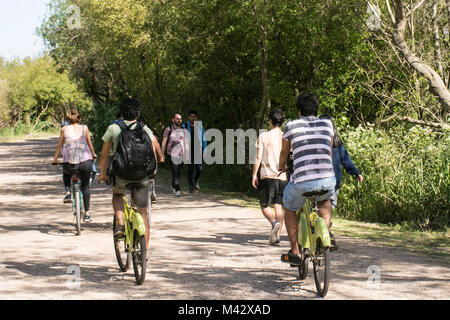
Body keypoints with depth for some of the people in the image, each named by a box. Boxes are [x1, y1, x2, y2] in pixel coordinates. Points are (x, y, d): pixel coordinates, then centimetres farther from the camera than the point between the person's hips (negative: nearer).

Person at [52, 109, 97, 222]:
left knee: (66, 173, 36)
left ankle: (68, 192, 13)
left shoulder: (64, 129, 4)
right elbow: (89, 143, 9)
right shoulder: (84, 128, 3)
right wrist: (93, 154, 27)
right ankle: (87, 214, 14)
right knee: (85, 186, 16)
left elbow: (59, 145, 8)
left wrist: (55, 159, 20)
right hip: (85, 161, 0)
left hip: (69, 163, 0)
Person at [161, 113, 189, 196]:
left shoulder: (184, 131, 11)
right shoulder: (168, 129, 3)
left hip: (181, 155, 4)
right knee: (175, 171, -14)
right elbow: (164, 142, 5)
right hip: (172, 154, -4)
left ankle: (173, 186, 32)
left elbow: (186, 143, 12)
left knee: (178, 172, 10)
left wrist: (187, 154, 4)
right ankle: (177, 189, -16)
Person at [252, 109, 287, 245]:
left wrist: (254, 175, 3)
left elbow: (258, 158, -4)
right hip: (283, 176, 2)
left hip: (267, 176, -2)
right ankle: (277, 235, 2)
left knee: (264, 205, 7)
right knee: (279, 206, 7)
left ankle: (274, 223, -20)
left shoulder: (263, 136, -2)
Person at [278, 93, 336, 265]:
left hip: (302, 181, -2)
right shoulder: (327, 124, 15)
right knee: (324, 201, 37)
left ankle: (294, 253, 21)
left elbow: (284, 152, 25)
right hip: (327, 181, 2)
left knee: (289, 208, 26)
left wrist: (282, 166, 48)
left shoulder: (292, 125, 9)